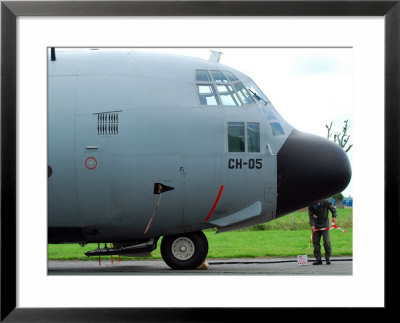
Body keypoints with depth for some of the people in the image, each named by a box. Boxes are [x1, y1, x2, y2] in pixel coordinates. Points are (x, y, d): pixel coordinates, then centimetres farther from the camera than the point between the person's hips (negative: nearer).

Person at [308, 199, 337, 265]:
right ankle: (318, 259, 5)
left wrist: (334, 216, -11)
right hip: (316, 225, 2)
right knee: (315, 242, -1)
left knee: (327, 241, -9)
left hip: (325, 224, -2)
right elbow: (311, 216, -9)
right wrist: (312, 225, -22)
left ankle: (328, 258, 3)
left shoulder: (325, 202, -9)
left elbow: (333, 208, 4)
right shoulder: (311, 205, -6)